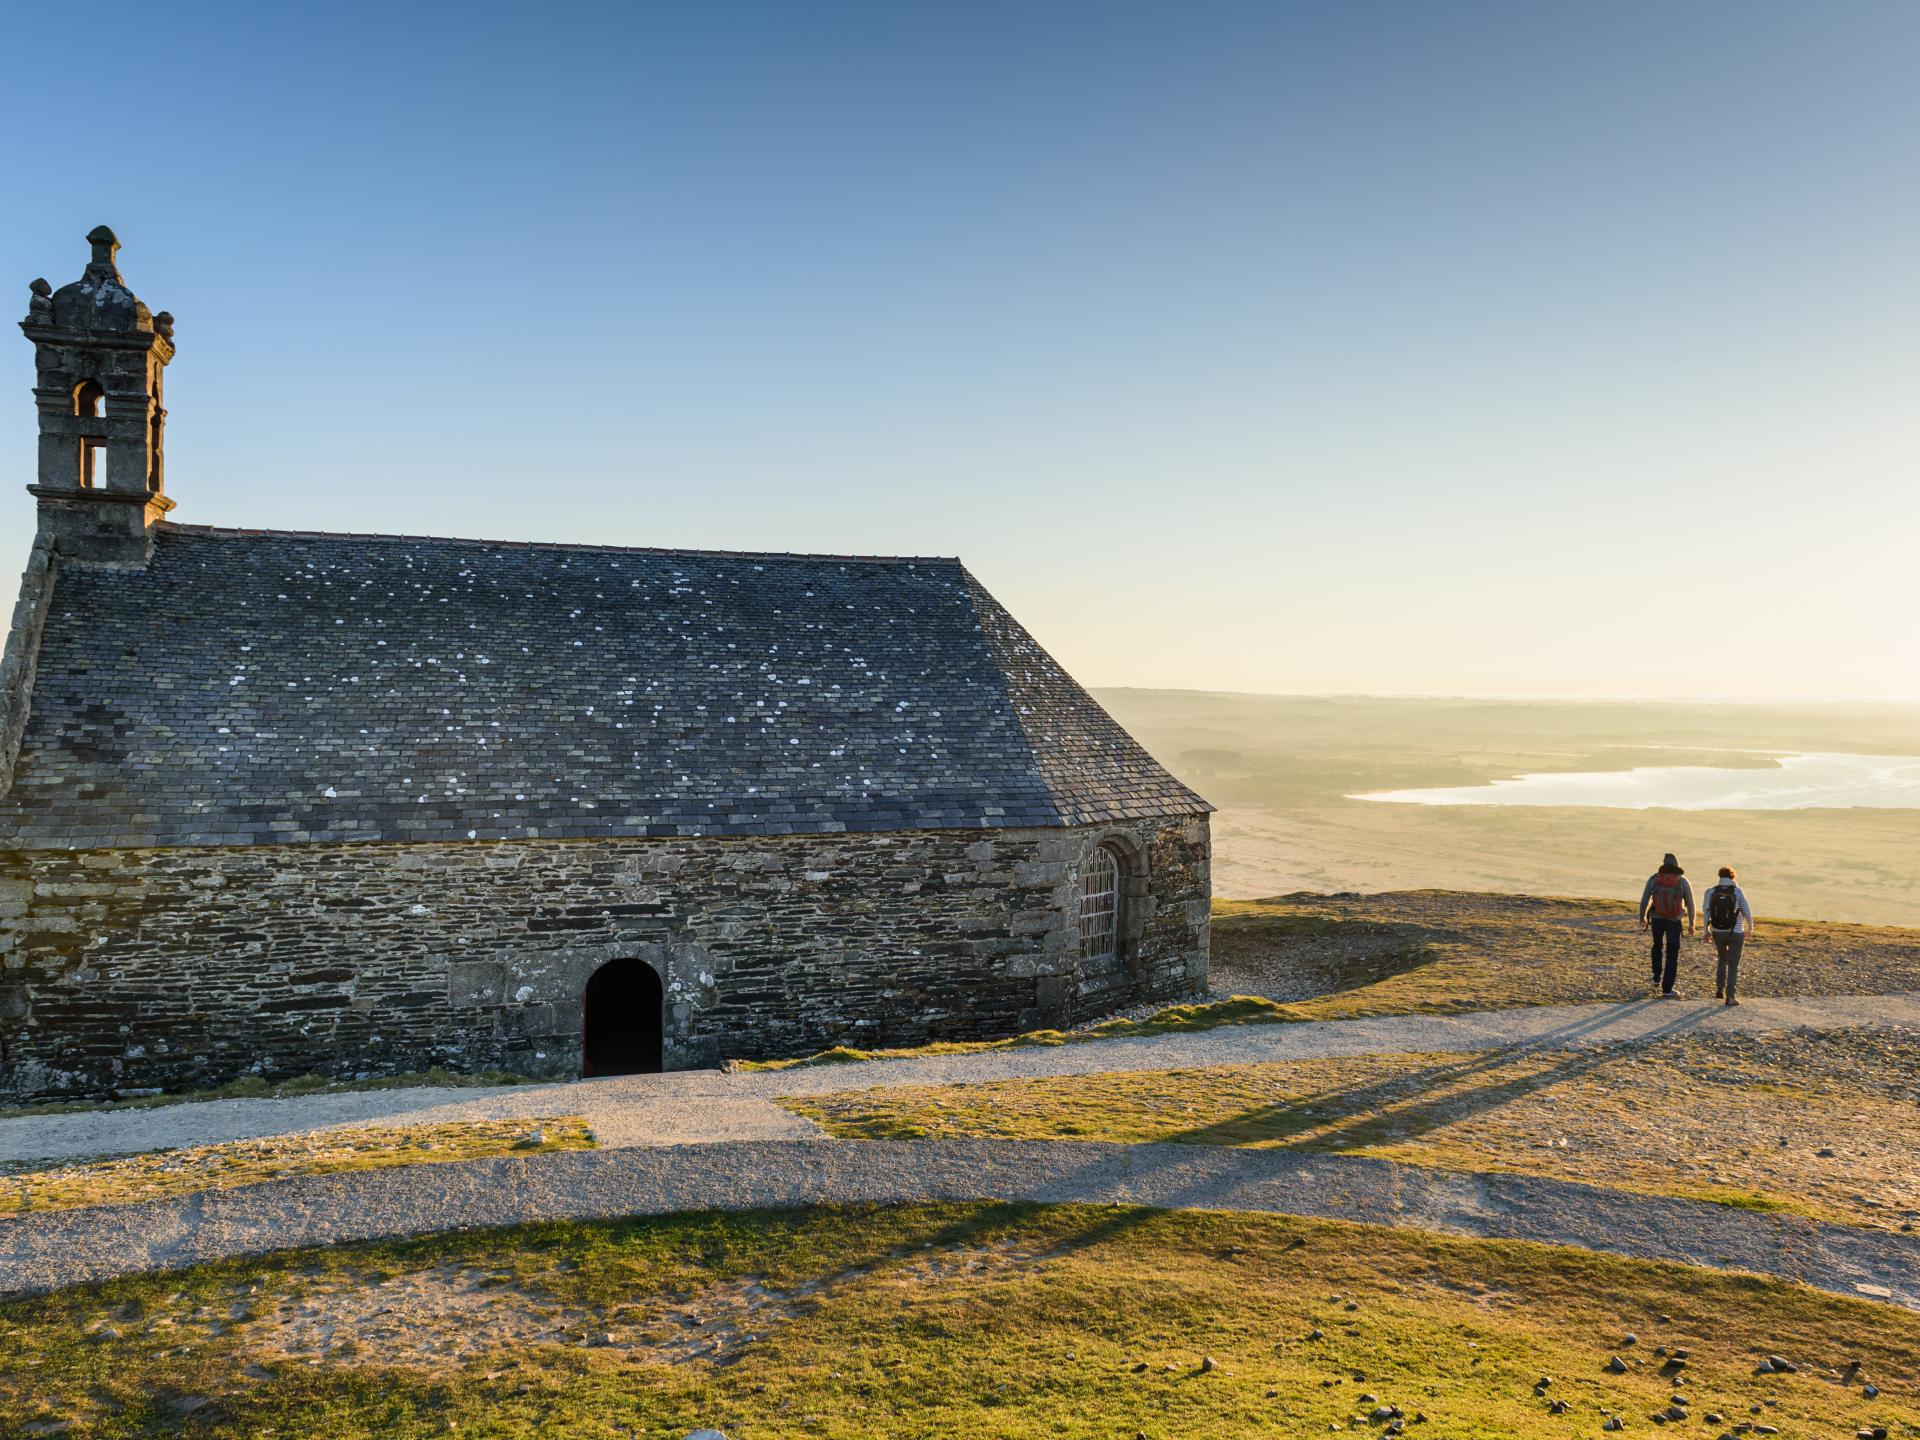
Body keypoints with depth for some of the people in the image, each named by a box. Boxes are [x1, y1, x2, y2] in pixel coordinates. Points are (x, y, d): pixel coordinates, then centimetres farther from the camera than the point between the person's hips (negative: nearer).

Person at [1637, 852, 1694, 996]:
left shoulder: (1653, 879, -1)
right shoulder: (1682, 881, -4)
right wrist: (1691, 924, 9)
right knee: (1672, 955, 7)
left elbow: (1644, 900, 2)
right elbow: (1690, 904, -2)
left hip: (1656, 919, 2)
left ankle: (1657, 978, 25)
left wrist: (1642, 918, 16)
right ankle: (1667, 988, 4)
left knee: (1657, 946, 29)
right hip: (1674, 921, -1)